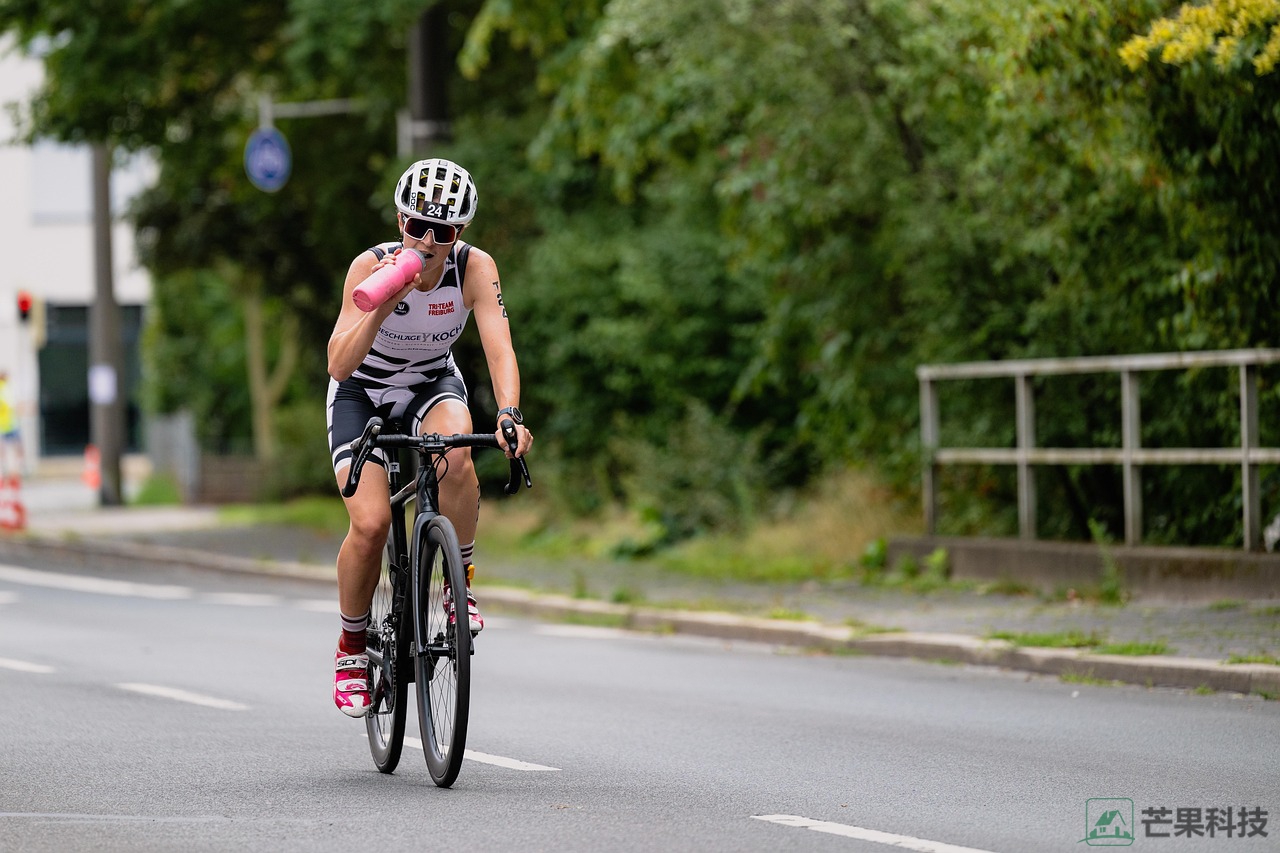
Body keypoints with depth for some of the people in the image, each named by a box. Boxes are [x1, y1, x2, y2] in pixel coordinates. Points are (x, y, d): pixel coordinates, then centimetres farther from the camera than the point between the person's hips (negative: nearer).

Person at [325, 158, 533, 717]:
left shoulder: (474, 268, -21)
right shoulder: (372, 265, -25)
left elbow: (498, 347, -30)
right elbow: (339, 364, -32)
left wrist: (509, 413, -48)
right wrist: (384, 303, -46)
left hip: (433, 384, 1)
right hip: (362, 393, -1)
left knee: (456, 456, -35)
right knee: (370, 524, -21)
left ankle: (462, 585, -14)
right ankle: (352, 646, 2)